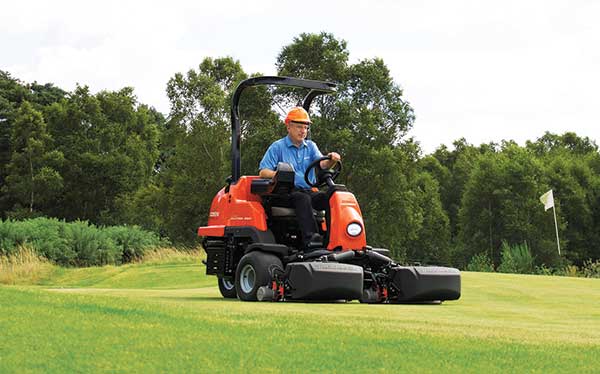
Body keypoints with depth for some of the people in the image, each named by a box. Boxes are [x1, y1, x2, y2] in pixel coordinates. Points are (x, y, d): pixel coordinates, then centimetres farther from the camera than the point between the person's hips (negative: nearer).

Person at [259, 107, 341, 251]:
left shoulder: (310, 146, 21)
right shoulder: (277, 147, 8)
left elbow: (322, 163, 2)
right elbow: (263, 172, 1)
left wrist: (331, 160, -23)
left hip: (309, 191, 4)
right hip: (287, 192, -4)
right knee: (303, 198, -38)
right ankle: (309, 238, -52)